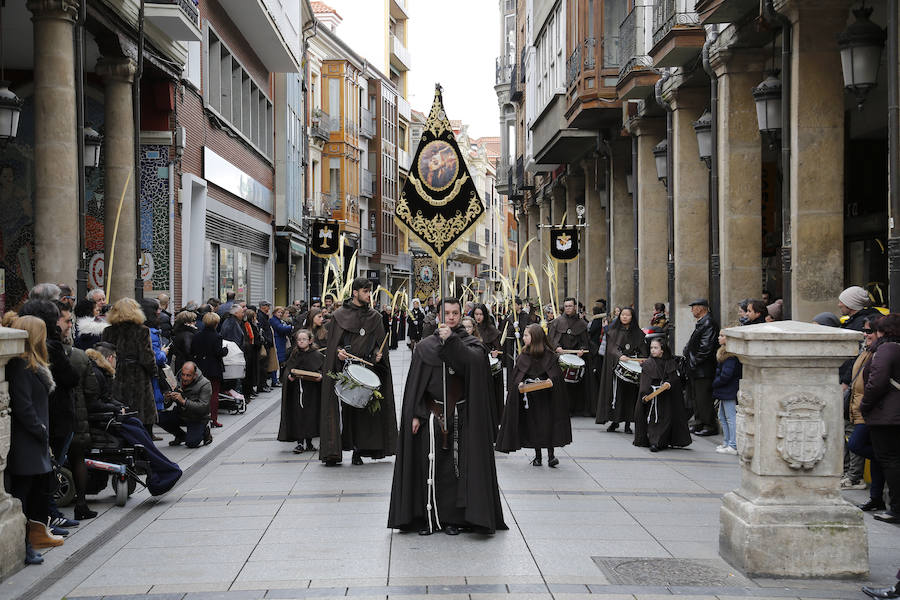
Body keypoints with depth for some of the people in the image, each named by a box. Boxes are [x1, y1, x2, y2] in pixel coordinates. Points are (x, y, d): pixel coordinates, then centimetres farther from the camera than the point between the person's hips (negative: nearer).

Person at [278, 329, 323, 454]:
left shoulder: (317, 356, 1)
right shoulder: (294, 355, 9)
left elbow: (323, 369, 1)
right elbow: (287, 368, 10)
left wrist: (320, 376, -18)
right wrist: (289, 376, -10)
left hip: (311, 391, -1)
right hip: (296, 390, 2)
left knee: (311, 415, 2)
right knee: (298, 415, -1)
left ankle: (309, 442, 15)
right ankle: (300, 443, 3)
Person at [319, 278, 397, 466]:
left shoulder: (374, 317, 10)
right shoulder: (340, 315, 2)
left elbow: (379, 342, 13)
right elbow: (333, 342, 3)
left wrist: (378, 353, -6)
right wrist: (338, 351, -16)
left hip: (367, 367, 3)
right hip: (344, 368, -3)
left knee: (363, 409, 1)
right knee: (342, 408, -5)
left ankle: (358, 450, 9)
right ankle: (332, 452, 0)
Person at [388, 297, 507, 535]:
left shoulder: (471, 344, 5)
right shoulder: (424, 346, 7)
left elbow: (474, 360, -19)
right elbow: (415, 383, 5)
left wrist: (450, 340, -25)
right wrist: (415, 414, -2)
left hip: (461, 416, -1)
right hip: (431, 415, 1)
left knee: (455, 467, -1)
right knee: (429, 466, 0)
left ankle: (452, 518, 7)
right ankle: (427, 518, 7)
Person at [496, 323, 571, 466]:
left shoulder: (549, 355, -5)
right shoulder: (523, 356, 5)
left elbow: (556, 374, -5)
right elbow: (516, 377, 7)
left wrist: (551, 380, -24)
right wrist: (519, 384, -12)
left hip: (545, 397, -3)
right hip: (528, 397, 3)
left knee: (547, 424, -6)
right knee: (533, 426, 5)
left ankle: (551, 455, 1)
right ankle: (537, 456, 15)